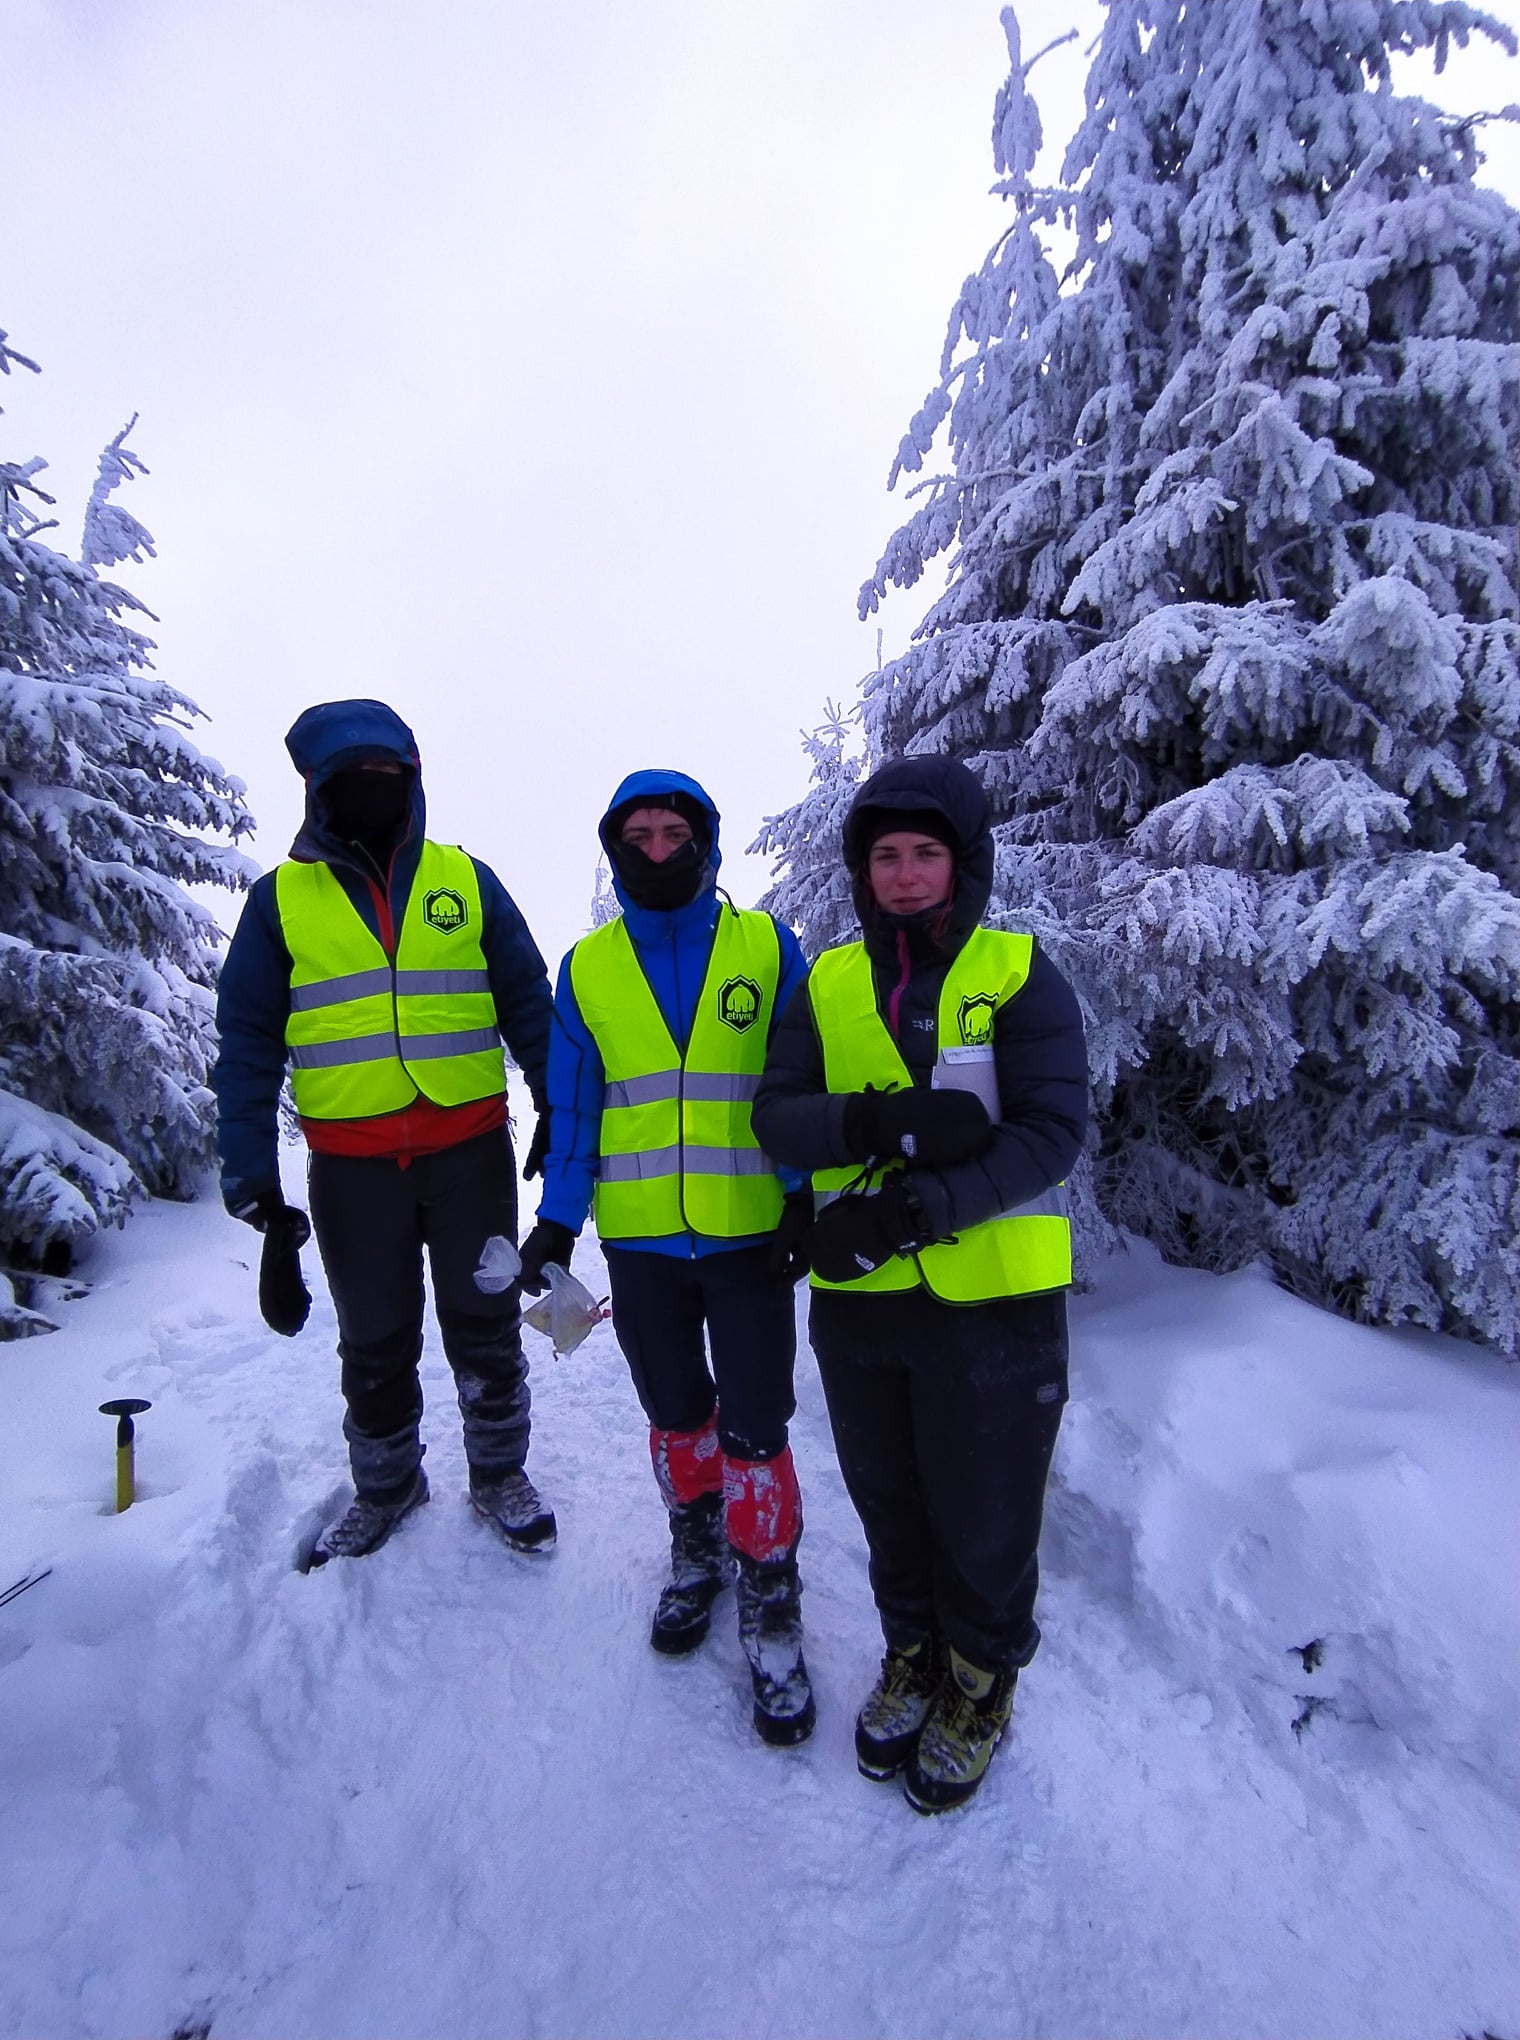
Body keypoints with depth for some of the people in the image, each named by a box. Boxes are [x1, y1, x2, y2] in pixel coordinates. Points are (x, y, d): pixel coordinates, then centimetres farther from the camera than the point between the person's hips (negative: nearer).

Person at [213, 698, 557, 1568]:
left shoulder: (466, 879, 2)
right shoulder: (281, 898, 1)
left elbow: (528, 1002, 5)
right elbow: (248, 1042, 1)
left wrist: (559, 1107, 3)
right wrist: (252, 1171, -4)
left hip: (471, 1148, 0)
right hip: (351, 1164, 1)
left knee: (486, 1332, 12)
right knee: (375, 1347, 16)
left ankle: (500, 1473, 34)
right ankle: (386, 1487, 39)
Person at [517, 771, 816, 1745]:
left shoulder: (768, 947, -2)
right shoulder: (587, 968, 4)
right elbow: (572, 1106, 5)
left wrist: (807, 1198, -9)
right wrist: (558, 1221, -2)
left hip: (751, 1234, -2)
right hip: (640, 1241, 2)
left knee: (754, 1429, 2)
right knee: (676, 1414, 18)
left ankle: (770, 1608, 25)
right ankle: (696, 1553, 43)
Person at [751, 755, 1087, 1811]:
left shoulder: (1021, 973, -5)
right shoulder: (828, 983, 5)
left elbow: (1051, 1130, -14)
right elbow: (777, 1116, -4)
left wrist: (917, 1208, -25)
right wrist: (881, 1124, -23)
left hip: (992, 1300, -3)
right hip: (856, 1300, 3)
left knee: (983, 1517, 14)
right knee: (889, 1505, 21)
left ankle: (980, 1680, 42)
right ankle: (912, 1652, 48)